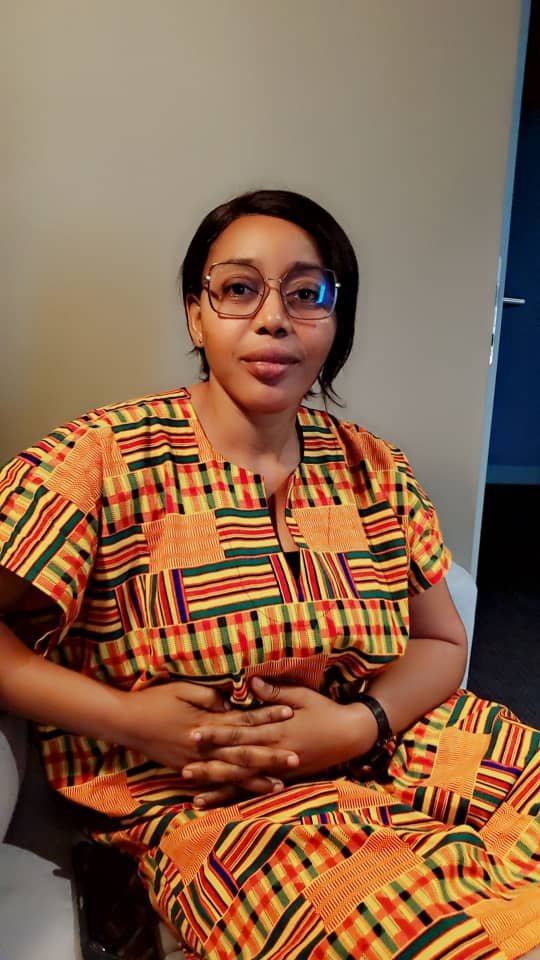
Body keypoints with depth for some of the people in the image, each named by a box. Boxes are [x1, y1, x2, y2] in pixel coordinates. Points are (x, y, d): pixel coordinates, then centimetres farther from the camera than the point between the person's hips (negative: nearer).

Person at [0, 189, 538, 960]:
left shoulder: (374, 468, 4)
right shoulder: (104, 459, -9)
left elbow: (441, 644, 8)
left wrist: (356, 723, -11)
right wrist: (124, 717, -19)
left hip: (393, 746, 6)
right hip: (209, 802, -5)